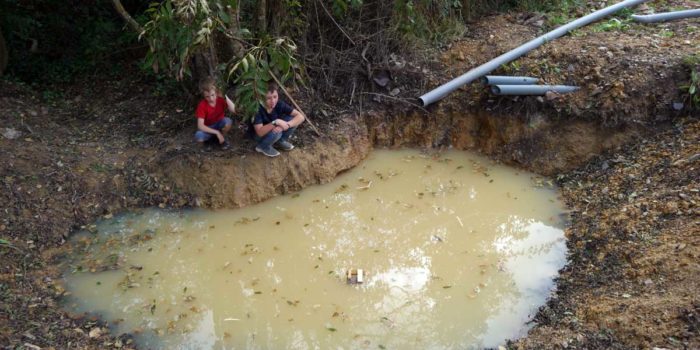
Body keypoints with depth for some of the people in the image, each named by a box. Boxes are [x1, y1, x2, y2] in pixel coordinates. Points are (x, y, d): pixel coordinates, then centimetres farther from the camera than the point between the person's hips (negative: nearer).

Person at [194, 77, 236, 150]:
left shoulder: (221, 100, -14)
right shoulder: (202, 105, -22)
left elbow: (233, 110, -30)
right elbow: (200, 126, -27)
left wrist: (225, 96, -34)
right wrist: (217, 132, -33)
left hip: (220, 125, 3)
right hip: (208, 129, -3)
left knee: (228, 121, -32)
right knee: (198, 136, -36)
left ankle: (223, 140, -3)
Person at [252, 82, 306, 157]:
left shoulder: (279, 104, -20)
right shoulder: (258, 109, -32)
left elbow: (301, 116, -22)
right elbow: (260, 132, -39)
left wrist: (287, 125, -39)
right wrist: (275, 122, -49)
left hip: (274, 130, 5)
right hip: (259, 135, -5)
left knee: (293, 119, -17)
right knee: (275, 132, -36)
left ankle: (281, 141, 7)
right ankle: (263, 146, -4)